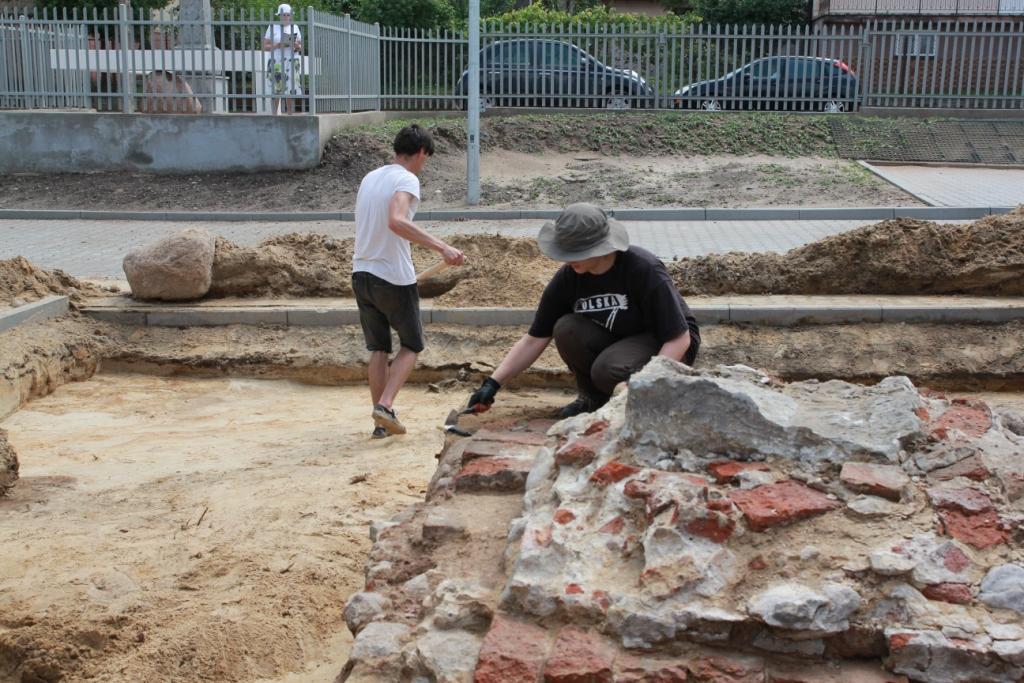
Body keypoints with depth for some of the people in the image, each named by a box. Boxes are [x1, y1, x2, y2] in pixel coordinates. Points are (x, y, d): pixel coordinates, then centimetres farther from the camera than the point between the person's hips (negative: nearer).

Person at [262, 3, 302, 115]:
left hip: (292, 63, 2)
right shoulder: (272, 27, 4)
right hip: (277, 63, -2)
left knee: (291, 90, -2)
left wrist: (296, 46, -10)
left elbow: (300, 48, 13)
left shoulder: (295, 27, 12)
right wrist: (277, 46, -15)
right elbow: (265, 47, 1)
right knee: (276, 90, -9)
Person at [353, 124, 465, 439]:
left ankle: (382, 422, 13)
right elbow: (396, 221, -31)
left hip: (361, 274, 7)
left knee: (378, 349, 14)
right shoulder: (406, 180, -12)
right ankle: (385, 406, -6)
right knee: (411, 346, 11)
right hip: (395, 279, -7)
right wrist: (442, 247, -35)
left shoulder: (369, 178, 13)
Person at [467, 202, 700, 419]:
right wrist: (493, 384, -17)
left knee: (609, 370, -35)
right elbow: (534, 340, -8)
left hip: (665, 345, -5)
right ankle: (593, 396, -2)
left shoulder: (644, 270, -26)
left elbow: (679, 339, -24)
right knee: (566, 329, -25)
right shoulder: (567, 278, -13)